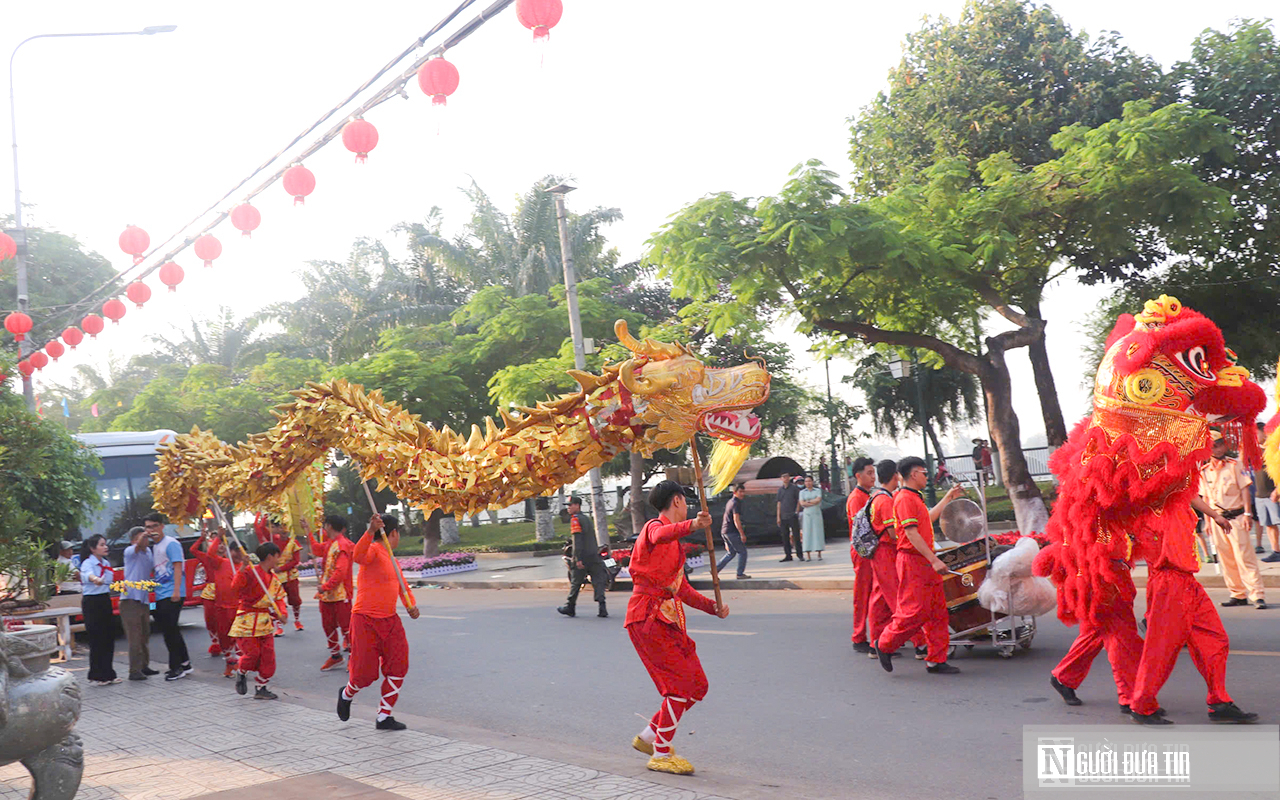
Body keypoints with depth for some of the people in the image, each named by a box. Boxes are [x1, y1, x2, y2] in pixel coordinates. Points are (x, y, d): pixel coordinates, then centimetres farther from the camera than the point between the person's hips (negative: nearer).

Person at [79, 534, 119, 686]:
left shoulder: (106, 564, 13)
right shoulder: (88, 563, -12)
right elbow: (88, 574, -36)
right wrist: (96, 580, -56)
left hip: (105, 601, 7)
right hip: (92, 602, -7)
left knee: (109, 638, 9)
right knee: (96, 640, -6)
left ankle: (107, 674, 18)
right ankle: (96, 677, 2)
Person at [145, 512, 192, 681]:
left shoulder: (171, 544, -9)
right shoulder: (153, 547, 17)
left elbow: (177, 567, -17)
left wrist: (176, 591, -24)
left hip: (172, 594, -9)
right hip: (160, 595, 9)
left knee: (169, 630, -9)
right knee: (169, 630, 12)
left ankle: (176, 667, -3)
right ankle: (184, 664, 20)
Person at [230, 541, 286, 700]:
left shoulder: (275, 577, 9)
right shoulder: (250, 572, -13)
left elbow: (279, 599, 9)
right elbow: (235, 590, -25)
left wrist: (281, 613, -9)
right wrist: (242, 570, -36)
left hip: (266, 623, 6)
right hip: (247, 621, -6)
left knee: (268, 657, 3)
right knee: (252, 653, -10)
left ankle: (260, 688, 17)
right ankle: (241, 673, 22)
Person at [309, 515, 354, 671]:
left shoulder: (342, 545, -19)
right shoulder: (329, 544, 11)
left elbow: (340, 571, -25)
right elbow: (317, 550, 31)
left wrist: (326, 587, -22)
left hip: (340, 594, -10)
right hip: (326, 594, 10)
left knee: (346, 626, -3)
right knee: (327, 625, 16)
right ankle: (335, 655, 28)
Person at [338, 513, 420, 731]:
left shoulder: (391, 559, 16)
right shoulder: (373, 550, -11)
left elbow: (402, 587, 27)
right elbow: (358, 556, -36)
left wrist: (411, 605, 9)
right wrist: (370, 531, -51)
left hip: (390, 621, 8)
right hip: (366, 621, -8)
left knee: (398, 667, 1)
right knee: (366, 672, -1)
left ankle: (384, 717, 12)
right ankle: (346, 695, 32)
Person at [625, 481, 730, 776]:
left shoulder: (675, 545, 23)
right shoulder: (655, 527, -7)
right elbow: (661, 535, -35)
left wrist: (712, 607, 11)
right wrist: (692, 525, -53)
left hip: (668, 617, 9)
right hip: (648, 616, -9)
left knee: (697, 686, 8)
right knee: (682, 684, -13)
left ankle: (648, 737, 21)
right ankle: (661, 755, -2)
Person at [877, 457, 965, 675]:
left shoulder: (915, 499, 18)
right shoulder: (905, 499, -14)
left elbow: (927, 519, 37)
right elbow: (911, 533, -21)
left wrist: (948, 498, 40)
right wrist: (934, 560, -22)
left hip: (925, 562, 10)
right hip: (912, 561, -10)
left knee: (937, 612, 8)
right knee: (915, 611, -10)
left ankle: (936, 660, 12)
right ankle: (885, 645, 7)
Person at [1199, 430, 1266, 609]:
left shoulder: (1234, 465, -3)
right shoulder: (1204, 471, 6)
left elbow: (1244, 489, -4)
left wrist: (1247, 513, -10)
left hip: (1236, 516, -4)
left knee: (1244, 556, -7)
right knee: (1225, 559, 7)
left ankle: (1257, 594, -3)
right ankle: (1237, 594, 17)